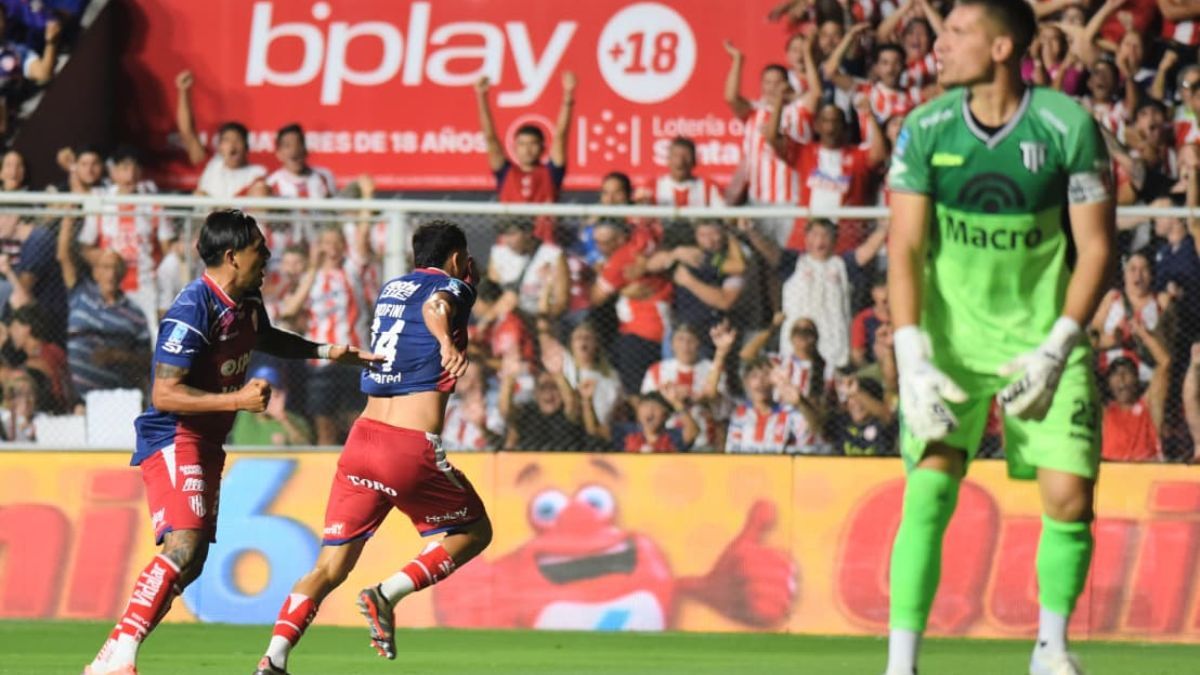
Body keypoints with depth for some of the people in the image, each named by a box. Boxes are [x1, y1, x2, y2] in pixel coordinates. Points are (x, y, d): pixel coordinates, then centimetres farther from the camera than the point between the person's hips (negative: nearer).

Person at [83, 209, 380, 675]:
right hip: (173, 439, -10)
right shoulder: (194, 309, -21)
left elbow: (263, 338, 34)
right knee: (184, 546, -26)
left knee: (190, 564, 8)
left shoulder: (247, 304, 8)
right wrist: (238, 400, -28)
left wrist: (326, 352, 26)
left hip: (207, 444, 10)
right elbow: (164, 394, -24)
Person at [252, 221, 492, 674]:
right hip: (413, 449, -6)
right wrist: (448, 344, -41)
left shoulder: (390, 288, 21)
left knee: (330, 568, 7)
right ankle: (388, 593, -5)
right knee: (475, 532, 17)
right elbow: (436, 306, -22)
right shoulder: (452, 287, 2)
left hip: (362, 439, 6)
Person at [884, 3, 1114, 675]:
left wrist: (1056, 349, -13)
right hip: (950, 336, 1)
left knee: (1069, 497, -8)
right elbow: (905, 248, -5)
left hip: (1043, 337, -1)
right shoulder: (926, 130, -5)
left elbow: (1097, 248, -5)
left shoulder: (1070, 127, -10)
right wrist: (912, 358, -16)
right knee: (928, 495, -13)